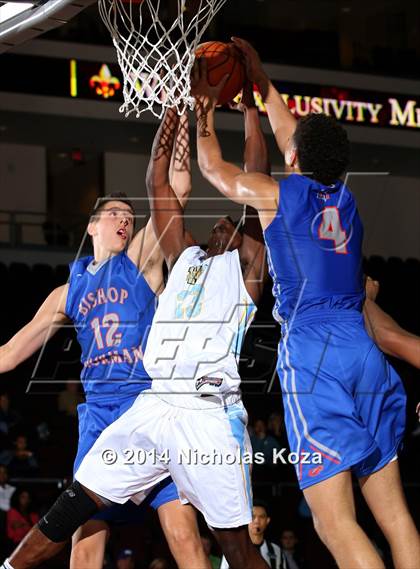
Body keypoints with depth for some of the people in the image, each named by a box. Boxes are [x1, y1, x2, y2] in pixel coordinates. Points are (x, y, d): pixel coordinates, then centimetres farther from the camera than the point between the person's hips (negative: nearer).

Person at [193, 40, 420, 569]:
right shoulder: (345, 199, 19)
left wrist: (205, 106, 39)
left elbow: (213, 167, 24)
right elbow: (299, 139, 37)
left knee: (335, 523, -11)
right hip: (365, 352, 6)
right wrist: (261, 80, 47)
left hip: (311, 352, -6)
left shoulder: (277, 195, 5)